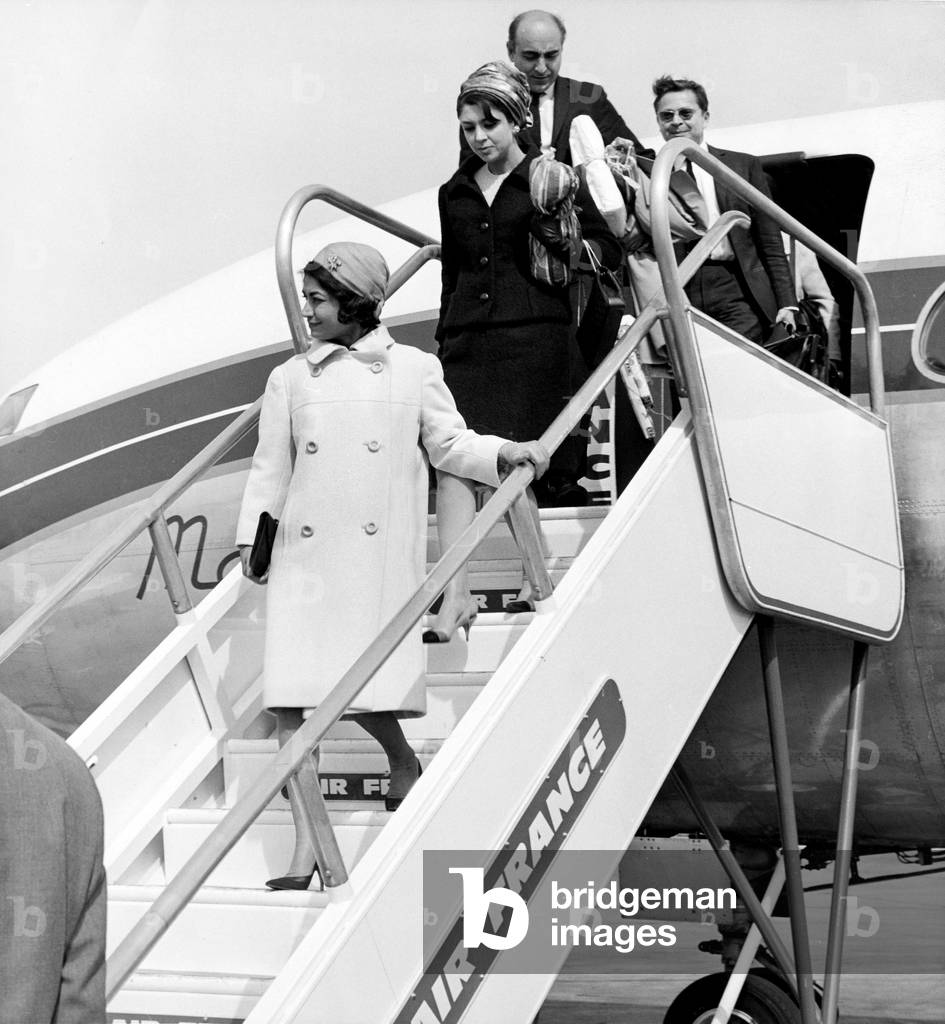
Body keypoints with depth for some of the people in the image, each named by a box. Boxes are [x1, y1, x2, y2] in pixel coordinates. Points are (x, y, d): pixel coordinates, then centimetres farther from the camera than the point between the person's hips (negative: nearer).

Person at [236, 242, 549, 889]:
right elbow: (271, 467, 15)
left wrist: (504, 453, -9)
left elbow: (449, 443, 7)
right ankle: (304, 848, 0)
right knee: (291, 698, -5)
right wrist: (251, 538, 7)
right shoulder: (291, 378, 14)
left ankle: (403, 763, 30)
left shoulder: (414, 369, 7)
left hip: (380, 557, -2)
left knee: (366, 686, -5)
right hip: (305, 556, 3)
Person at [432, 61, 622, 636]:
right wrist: (443, 341, 20)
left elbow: (611, 251, 6)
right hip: (468, 339, 4)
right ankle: (456, 594, -11)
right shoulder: (455, 193, 17)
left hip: (533, 335, -4)